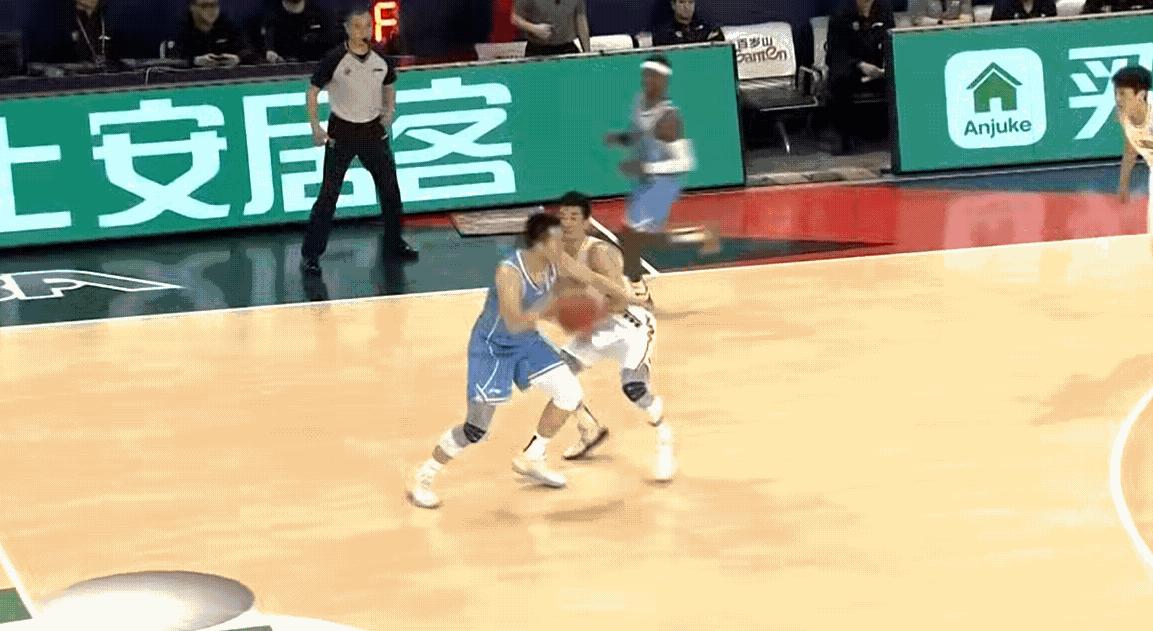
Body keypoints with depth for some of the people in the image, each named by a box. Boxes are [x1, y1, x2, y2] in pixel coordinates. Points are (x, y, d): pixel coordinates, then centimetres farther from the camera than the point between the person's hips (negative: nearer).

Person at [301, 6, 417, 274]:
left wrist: (389, 112, 8)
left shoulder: (381, 59, -2)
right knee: (328, 194, -6)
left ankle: (394, 244, 30)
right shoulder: (334, 60, -14)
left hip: (373, 130, 4)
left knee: (390, 189, 11)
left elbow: (389, 85, 19)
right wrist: (315, 127, -11)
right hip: (342, 132, -4)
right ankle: (310, 254, 0)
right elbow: (313, 91, -5)